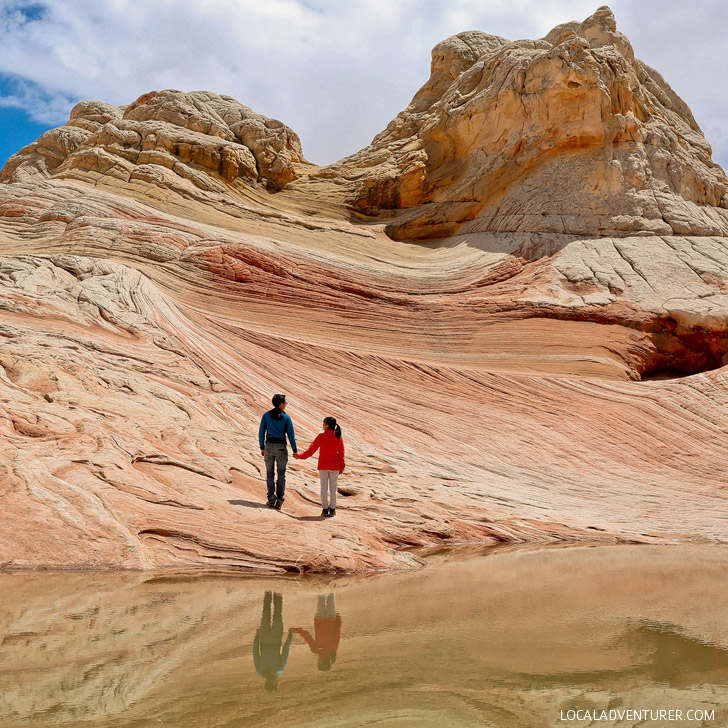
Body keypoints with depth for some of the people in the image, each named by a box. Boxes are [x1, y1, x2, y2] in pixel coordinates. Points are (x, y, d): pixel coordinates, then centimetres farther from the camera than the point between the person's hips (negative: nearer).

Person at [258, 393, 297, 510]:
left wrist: (262, 447, 11)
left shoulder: (266, 415, 0)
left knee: (269, 474, 8)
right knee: (281, 474, 6)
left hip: (269, 446, 1)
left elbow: (261, 432, 2)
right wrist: (294, 450, 4)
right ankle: (280, 500, 1)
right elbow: (291, 435, -4)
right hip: (281, 447, -1)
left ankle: (271, 498, -1)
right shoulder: (286, 418, -4)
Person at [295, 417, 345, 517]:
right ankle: (332, 509, 9)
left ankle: (325, 509, 5)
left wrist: (299, 456, 6)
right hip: (334, 466, 1)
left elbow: (311, 450, -5)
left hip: (323, 465, -1)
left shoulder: (321, 437, -8)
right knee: (333, 487, 9)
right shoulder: (338, 437, -2)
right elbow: (341, 453, 1)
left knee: (324, 487, 6)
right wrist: (342, 467, 10)